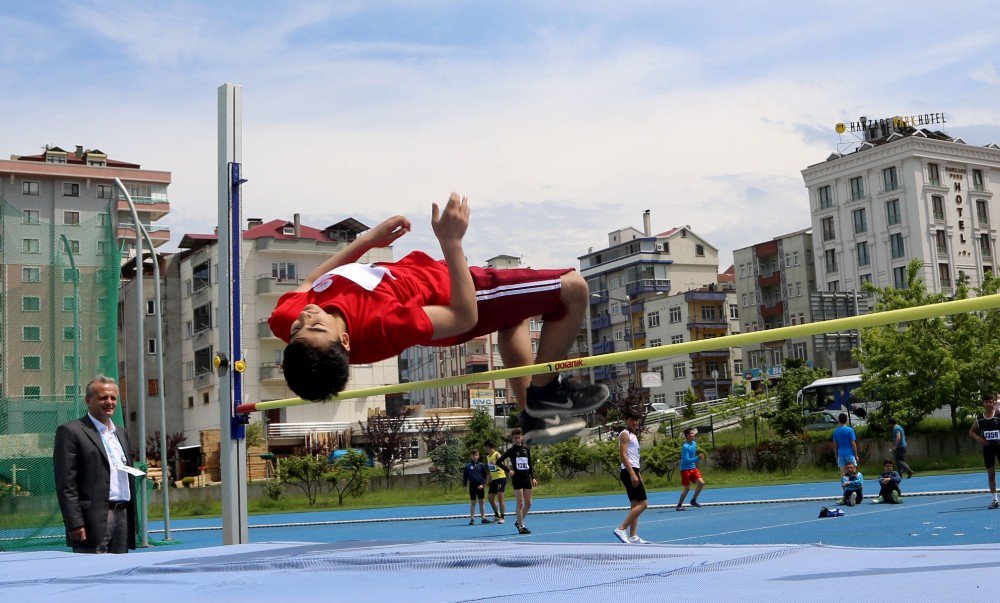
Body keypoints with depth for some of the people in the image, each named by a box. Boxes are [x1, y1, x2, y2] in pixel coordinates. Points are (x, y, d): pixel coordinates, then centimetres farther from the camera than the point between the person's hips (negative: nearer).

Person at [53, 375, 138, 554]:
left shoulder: (121, 434, 20)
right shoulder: (70, 431, -3)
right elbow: (65, 484, -10)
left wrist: (133, 521, 16)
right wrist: (75, 524, -17)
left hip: (123, 518, 7)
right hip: (95, 520, -7)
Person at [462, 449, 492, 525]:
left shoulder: (481, 465, 2)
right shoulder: (468, 465, 2)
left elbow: (485, 476, 2)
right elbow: (465, 476, 5)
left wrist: (483, 484, -9)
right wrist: (464, 484, -4)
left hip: (480, 486, 0)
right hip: (472, 486, 0)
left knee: (481, 501, 6)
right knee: (472, 502, 5)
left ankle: (483, 518, 10)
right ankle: (472, 519, 9)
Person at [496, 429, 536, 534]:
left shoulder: (526, 449, 10)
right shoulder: (511, 450, -4)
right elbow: (498, 461, -9)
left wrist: (533, 478, 12)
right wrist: (508, 471, -10)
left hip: (527, 478, 5)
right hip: (517, 479, -5)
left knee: (528, 503, 7)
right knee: (520, 503, -7)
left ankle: (519, 521, 24)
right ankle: (521, 526, -2)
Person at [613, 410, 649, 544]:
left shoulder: (633, 435, 22)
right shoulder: (625, 434, -8)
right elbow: (623, 455, -18)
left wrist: (638, 475, 22)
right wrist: (632, 474, -24)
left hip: (633, 472, 10)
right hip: (629, 472, -10)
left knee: (635, 505, 9)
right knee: (642, 504, -14)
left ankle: (633, 536, 9)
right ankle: (621, 529, -15)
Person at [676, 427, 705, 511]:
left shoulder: (694, 443, 6)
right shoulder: (685, 446, -19)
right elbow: (686, 460, -25)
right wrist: (697, 458, -32)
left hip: (693, 468, 7)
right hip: (685, 469, -7)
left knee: (701, 483, -8)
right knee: (687, 488, -3)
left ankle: (693, 500, 8)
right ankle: (679, 505, 13)